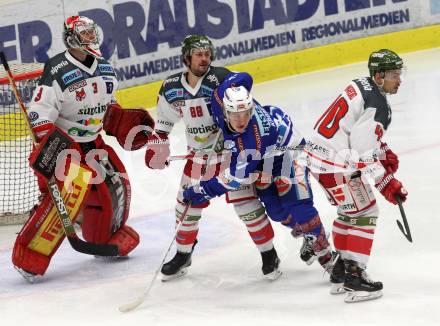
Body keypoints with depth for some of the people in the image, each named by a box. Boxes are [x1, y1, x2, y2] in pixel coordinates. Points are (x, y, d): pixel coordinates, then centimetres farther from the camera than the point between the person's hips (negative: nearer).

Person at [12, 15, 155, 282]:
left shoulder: (104, 68, 6)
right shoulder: (57, 70, -19)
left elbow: (108, 107, 21)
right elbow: (40, 112, -21)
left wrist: (130, 123, 8)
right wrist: (48, 144, -32)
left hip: (93, 142, 8)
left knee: (115, 184, 9)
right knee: (68, 195, -22)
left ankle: (106, 239, 35)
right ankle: (30, 258, -17)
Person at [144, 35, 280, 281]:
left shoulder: (220, 78, -20)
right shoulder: (171, 89, -4)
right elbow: (165, 120, 15)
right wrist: (157, 144, 14)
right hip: (199, 157, 4)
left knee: (247, 205, -8)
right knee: (188, 206, 10)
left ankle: (269, 254, 9)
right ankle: (183, 255, 32)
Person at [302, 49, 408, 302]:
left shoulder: (362, 86, 8)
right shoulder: (377, 107, -22)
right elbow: (365, 155, -22)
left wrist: (384, 151, 16)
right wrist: (387, 184, -13)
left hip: (320, 154, 10)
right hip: (335, 165, -10)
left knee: (349, 211, 23)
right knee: (364, 214, 0)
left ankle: (340, 271, 30)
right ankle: (354, 278, -2)